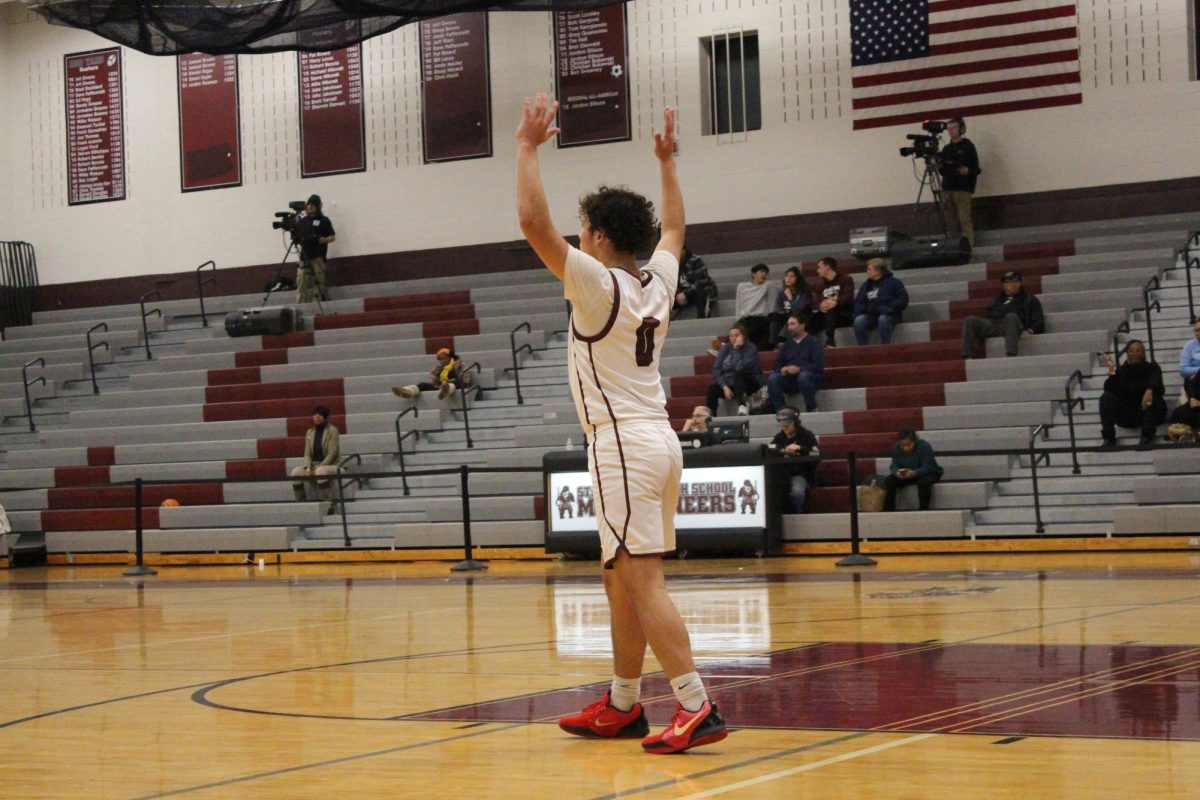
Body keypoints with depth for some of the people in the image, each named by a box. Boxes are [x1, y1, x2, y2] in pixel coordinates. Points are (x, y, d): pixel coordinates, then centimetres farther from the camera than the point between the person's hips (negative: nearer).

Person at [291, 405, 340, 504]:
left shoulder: (332, 430, -6)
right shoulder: (309, 432, 11)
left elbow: (332, 453, -12)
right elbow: (307, 453, 9)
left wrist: (318, 468, -18)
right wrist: (308, 468, -11)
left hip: (331, 465, -6)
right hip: (314, 465, 6)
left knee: (321, 471, -39)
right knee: (296, 472, -20)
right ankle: (301, 503, -14)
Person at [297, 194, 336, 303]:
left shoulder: (324, 220, 6)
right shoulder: (302, 221, 18)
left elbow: (333, 237, 3)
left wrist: (323, 240, -17)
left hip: (318, 256, -4)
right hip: (305, 256, 4)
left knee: (320, 282, -8)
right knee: (301, 283, -4)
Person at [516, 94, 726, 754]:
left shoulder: (598, 283, -10)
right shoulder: (657, 281, 10)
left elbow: (533, 221, -17)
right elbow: (674, 227, 32)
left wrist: (529, 145, -8)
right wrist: (666, 161, 39)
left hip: (624, 447, -9)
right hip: (657, 440, 9)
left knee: (642, 580, -12)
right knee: (621, 579, 16)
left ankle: (696, 706, -19)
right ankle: (623, 705, 23)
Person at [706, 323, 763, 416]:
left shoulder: (751, 348, -8)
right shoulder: (725, 348, 6)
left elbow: (740, 368, -24)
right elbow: (716, 369, -2)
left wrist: (736, 349, -19)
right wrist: (725, 387, -16)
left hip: (750, 384, -4)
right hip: (729, 384, 4)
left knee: (738, 374, -35)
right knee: (712, 388, -25)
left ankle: (742, 406, -45)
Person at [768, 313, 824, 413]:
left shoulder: (814, 343, 5)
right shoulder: (786, 345, 20)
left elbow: (818, 366, -8)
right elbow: (777, 365, 12)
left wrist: (799, 369, -23)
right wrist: (781, 370, -13)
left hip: (811, 377, -4)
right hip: (789, 379, 4)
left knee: (803, 376, -39)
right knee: (772, 378, -25)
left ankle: (812, 409, -24)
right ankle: (780, 411, -25)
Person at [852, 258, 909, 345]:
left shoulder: (893, 282, 1)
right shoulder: (866, 284, 15)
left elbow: (902, 301, -8)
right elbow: (858, 302, 16)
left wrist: (882, 309, -18)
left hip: (890, 315, -4)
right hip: (871, 315, 4)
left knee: (883, 319, -38)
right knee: (859, 321, -28)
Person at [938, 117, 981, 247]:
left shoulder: (967, 146, 4)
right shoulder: (946, 149, 19)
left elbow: (976, 169, 0)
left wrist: (968, 171, -21)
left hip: (963, 190, -5)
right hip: (947, 190, 5)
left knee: (965, 222, -12)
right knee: (951, 223, 0)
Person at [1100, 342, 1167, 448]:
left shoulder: (1152, 368, 0)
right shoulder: (1121, 371, 5)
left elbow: (1156, 381, -24)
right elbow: (1111, 390, -11)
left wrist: (1149, 390, -47)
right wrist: (1112, 371, -26)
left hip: (1152, 413, -2)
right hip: (1127, 415, 2)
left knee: (1153, 395, -30)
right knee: (1107, 397, -18)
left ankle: (1147, 436, -33)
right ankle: (1109, 438, -26)